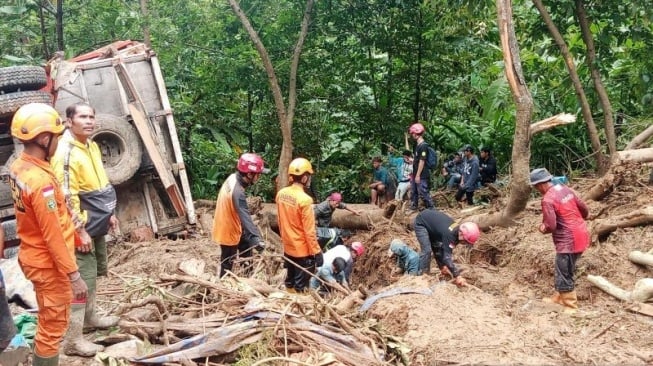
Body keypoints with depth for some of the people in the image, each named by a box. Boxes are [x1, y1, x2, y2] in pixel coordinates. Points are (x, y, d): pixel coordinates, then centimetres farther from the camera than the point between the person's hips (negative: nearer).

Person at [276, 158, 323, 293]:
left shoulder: (281, 194, -3)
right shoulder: (304, 199, -25)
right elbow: (309, 231, -21)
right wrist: (317, 252, -12)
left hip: (288, 247, 7)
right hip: (303, 250, -7)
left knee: (289, 281, 21)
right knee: (300, 286, 6)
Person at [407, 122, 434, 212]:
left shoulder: (423, 145, -18)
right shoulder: (417, 145, 12)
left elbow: (422, 161, -20)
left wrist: (418, 175, -20)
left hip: (422, 175, -10)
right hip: (415, 174, 10)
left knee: (423, 193, -5)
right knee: (413, 192, 19)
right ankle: (413, 207, 33)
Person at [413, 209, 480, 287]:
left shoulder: (457, 231, -12)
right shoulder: (449, 234, -38)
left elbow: (449, 252, 0)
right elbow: (447, 256, -41)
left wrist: (443, 266, -5)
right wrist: (457, 276, -40)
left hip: (431, 220, 9)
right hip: (421, 223, -9)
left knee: (437, 249, 9)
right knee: (426, 250, -18)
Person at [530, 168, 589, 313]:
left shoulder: (548, 199, -19)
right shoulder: (565, 189, 6)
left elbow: (551, 226, -21)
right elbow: (584, 209, 13)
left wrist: (543, 228, 0)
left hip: (569, 240, -9)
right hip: (581, 234, 9)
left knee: (564, 275, 2)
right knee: (563, 270, 22)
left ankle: (570, 306, 11)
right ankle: (559, 297, 34)